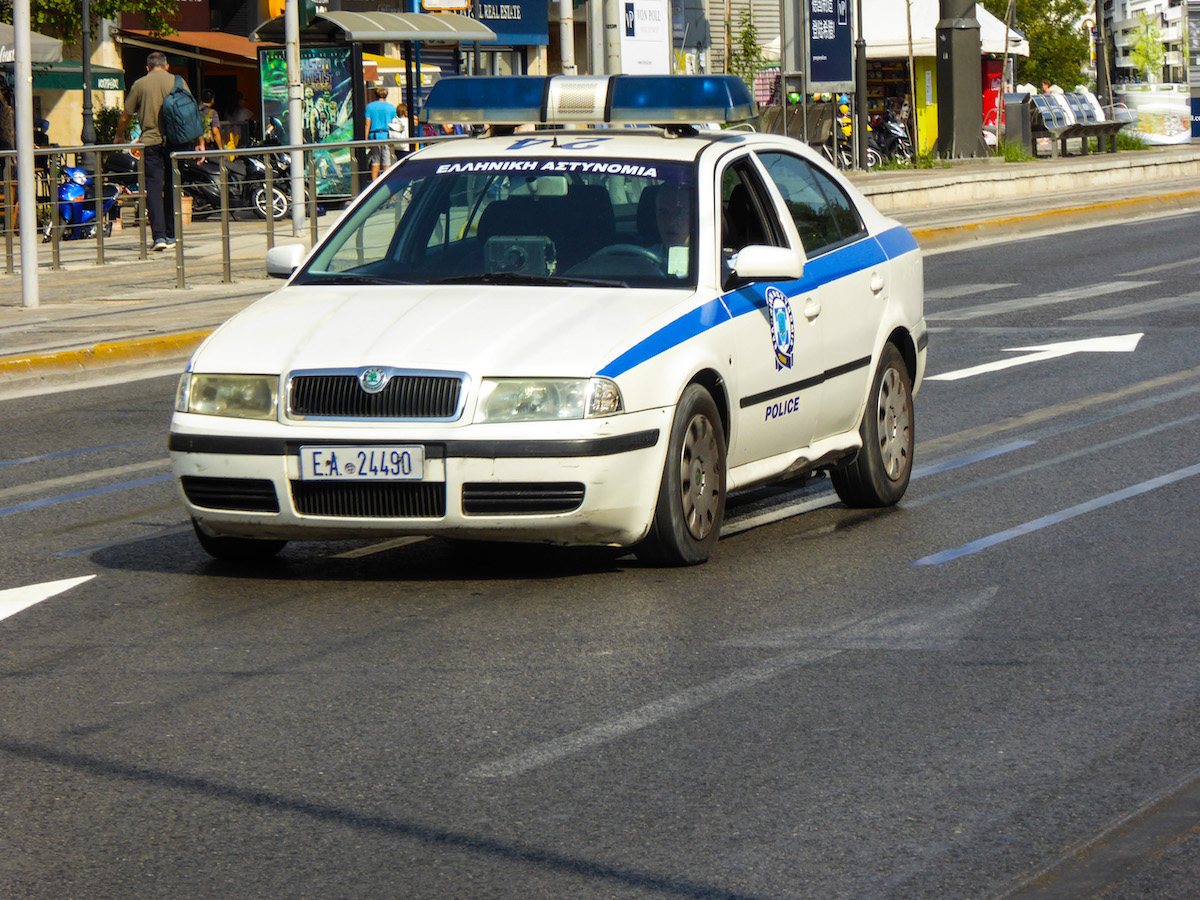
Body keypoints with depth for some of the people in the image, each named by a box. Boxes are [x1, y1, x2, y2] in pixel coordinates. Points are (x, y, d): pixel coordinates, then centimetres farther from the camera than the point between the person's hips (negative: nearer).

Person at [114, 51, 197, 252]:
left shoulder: (140, 84, 5)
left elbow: (125, 117, 10)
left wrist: (119, 137, 27)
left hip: (151, 143, -2)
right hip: (175, 142, 2)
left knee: (153, 188, -3)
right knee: (172, 188, 11)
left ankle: (158, 235, -16)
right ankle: (170, 235, 17)